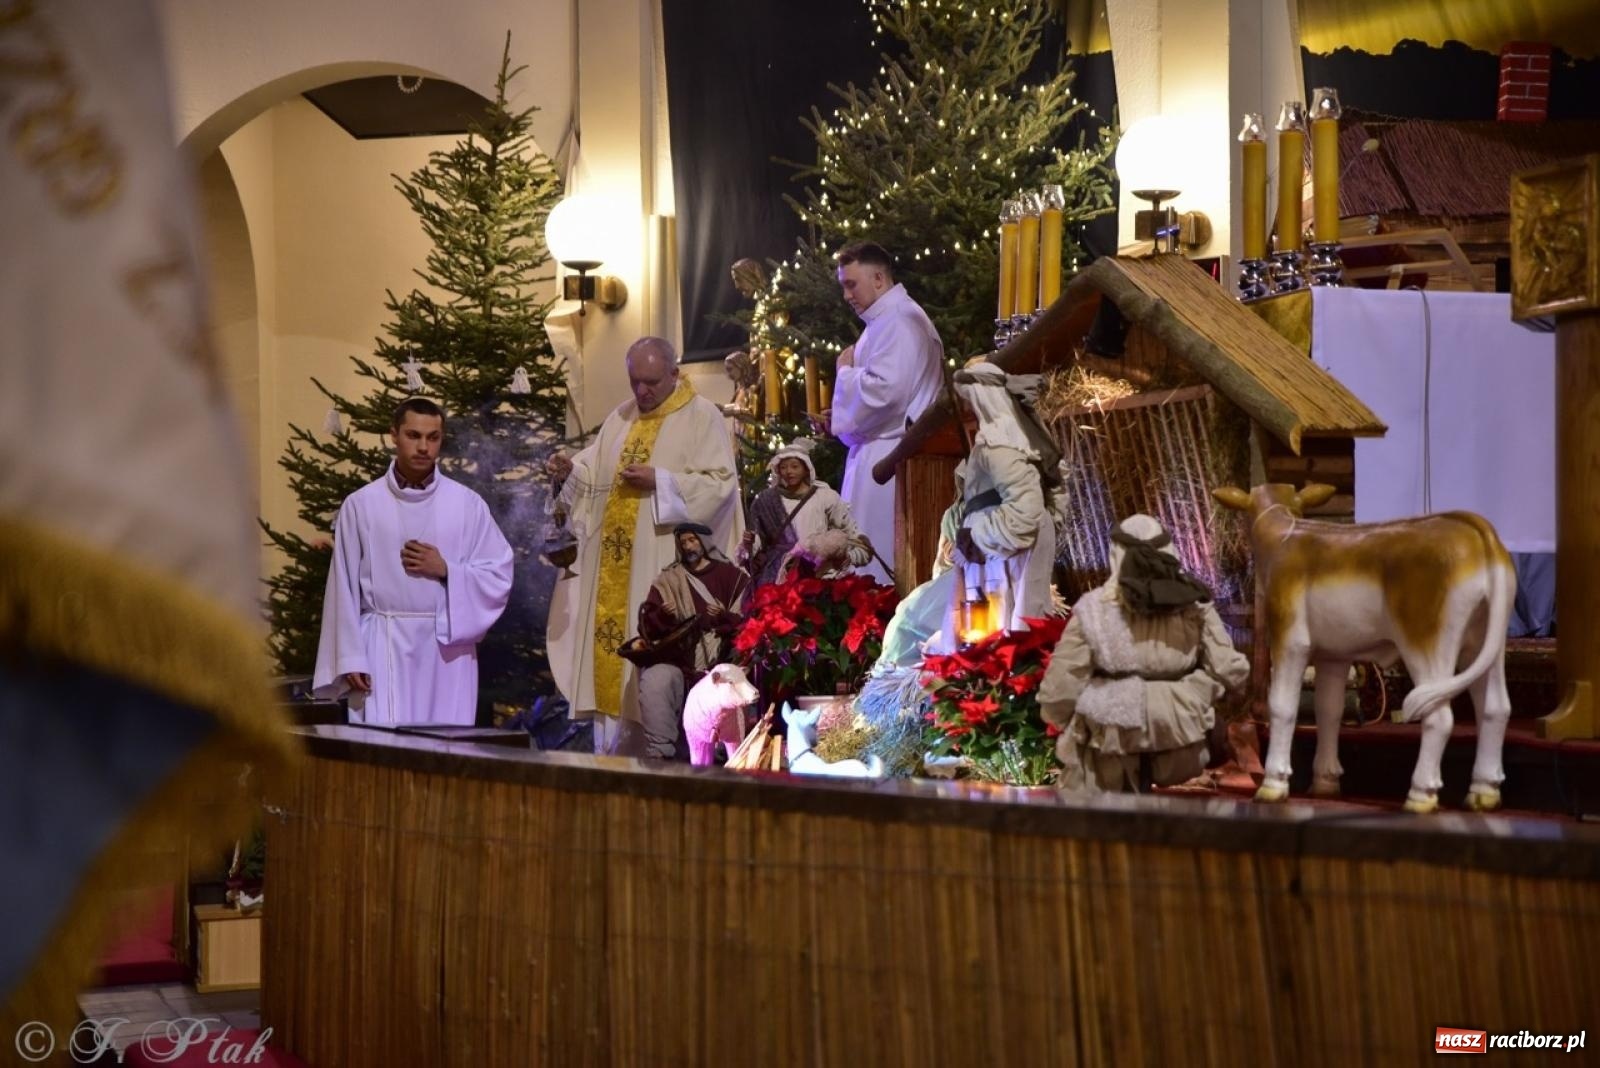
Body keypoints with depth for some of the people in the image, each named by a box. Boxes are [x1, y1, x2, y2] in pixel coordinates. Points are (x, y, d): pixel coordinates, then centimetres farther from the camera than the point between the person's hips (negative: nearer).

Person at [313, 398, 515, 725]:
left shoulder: (467, 504, 4)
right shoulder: (361, 505, 2)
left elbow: (499, 576, 5)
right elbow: (344, 588, 3)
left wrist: (446, 570, -9)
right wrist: (350, 658, -3)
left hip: (448, 650, 1)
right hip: (384, 649, -1)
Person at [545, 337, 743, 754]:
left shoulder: (702, 417, -2)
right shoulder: (621, 417, 18)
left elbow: (721, 484, -11)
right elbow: (596, 475, 16)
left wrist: (660, 481, -18)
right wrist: (571, 471, -5)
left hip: (665, 566, -6)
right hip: (614, 565, 6)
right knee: (609, 636, 2)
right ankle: (612, 746, 6)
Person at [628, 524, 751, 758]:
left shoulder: (732, 576, 11)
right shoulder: (667, 580, 17)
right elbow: (647, 626, 10)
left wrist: (724, 617, -15)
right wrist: (663, 615, -11)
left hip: (719, 659, -2)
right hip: (678, 658, 2)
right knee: (654, 682, -30)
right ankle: (660, 755, -29)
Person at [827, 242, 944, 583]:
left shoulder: (898, 322, -14)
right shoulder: (885, 320, 18)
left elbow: (883, 390, -26)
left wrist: (845, 370, -8)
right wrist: (841, 418, 12)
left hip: (887, 458, -10)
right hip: (879, 452, 10)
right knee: (871, 554, 8)